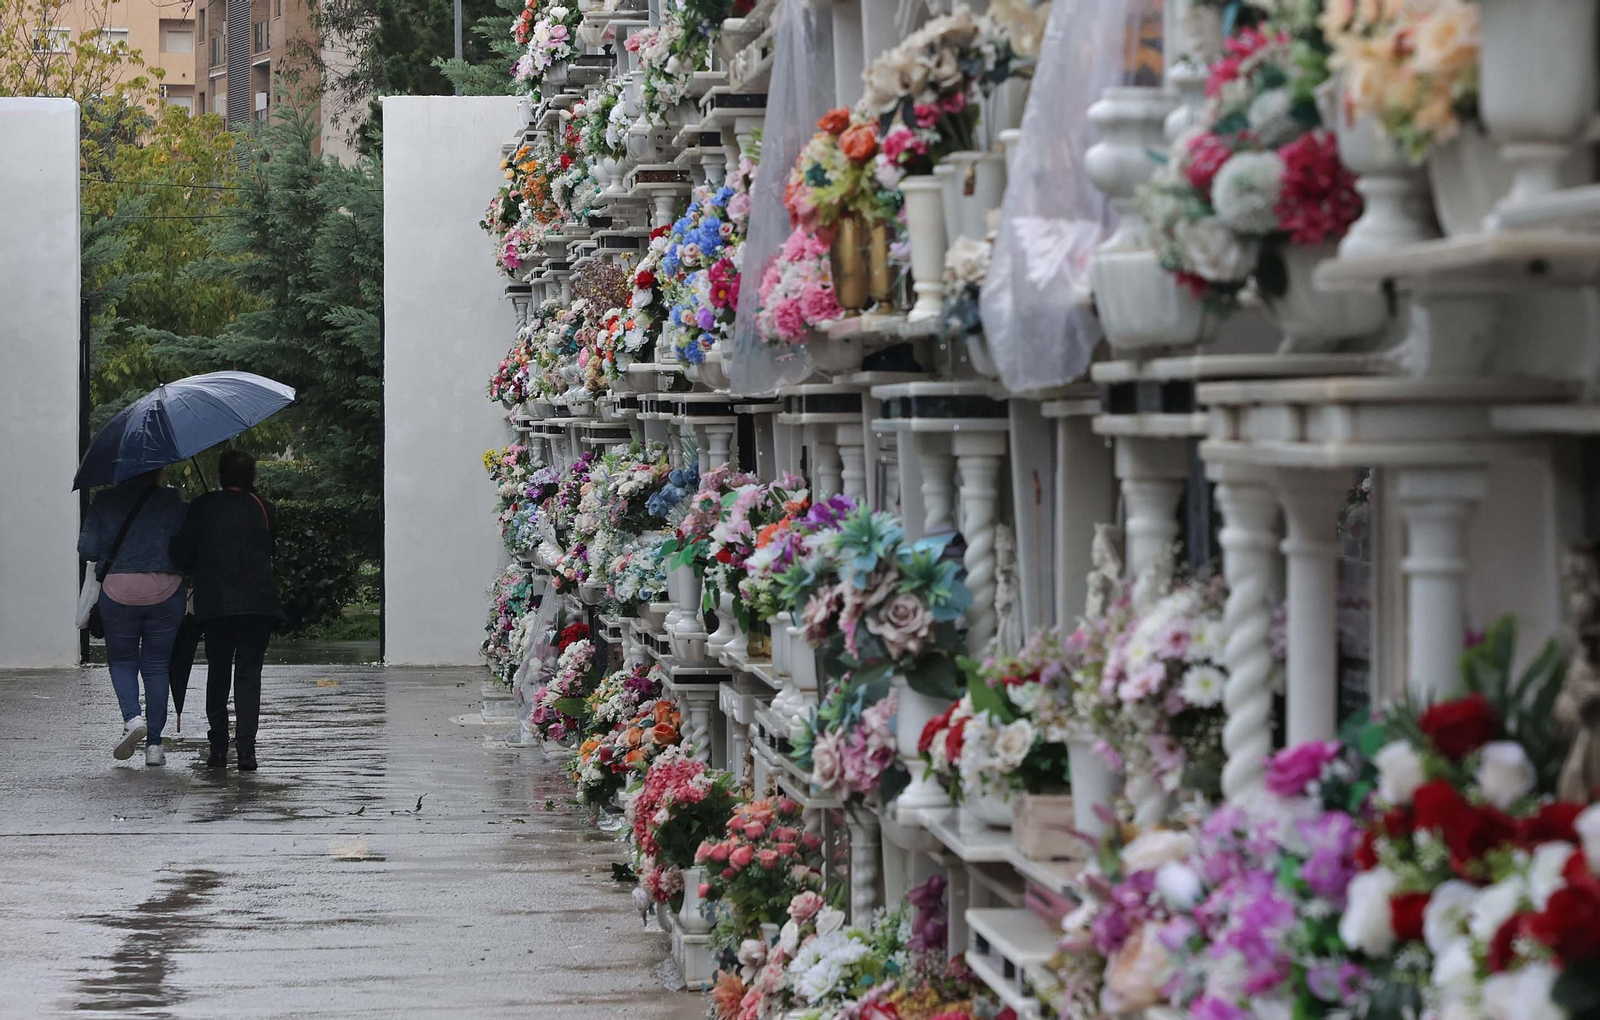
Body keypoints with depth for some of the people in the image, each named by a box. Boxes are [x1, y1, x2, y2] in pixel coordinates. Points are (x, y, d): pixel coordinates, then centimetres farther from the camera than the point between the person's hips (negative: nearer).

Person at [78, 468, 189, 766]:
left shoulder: (104, 502, 1)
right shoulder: (173, 502, -1)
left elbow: (88, 549, -1)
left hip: (119, 592, 0)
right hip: (165, 592, 0)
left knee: (122, 660, 16)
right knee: (156, 665, 9)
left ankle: (132, 717, -11)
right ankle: (154, 744, 6)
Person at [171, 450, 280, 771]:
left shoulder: (203, 507, 0)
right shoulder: (265, 509, 1)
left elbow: (183, 553, 1)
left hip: (214, 603, 0)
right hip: (258, 603, 0)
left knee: (218, 673, 13)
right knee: (249, 673, 2)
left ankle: (218, 748, 14)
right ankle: (246, 747, -9)